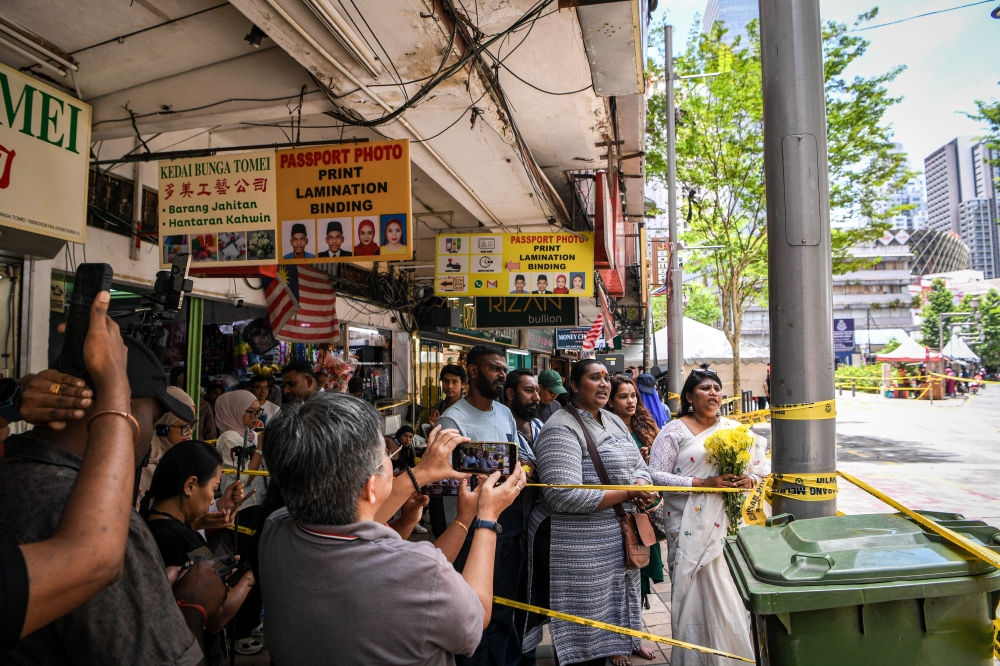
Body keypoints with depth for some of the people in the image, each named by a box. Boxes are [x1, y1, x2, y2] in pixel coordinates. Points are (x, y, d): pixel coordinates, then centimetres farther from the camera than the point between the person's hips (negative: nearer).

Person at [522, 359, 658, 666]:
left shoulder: (615, 421, 11)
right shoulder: (562, 430, -17)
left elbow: (640, 467, 15)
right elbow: (564, 496, -26)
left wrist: (641, 484, -10)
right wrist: (626, 494, -21)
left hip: (617, 538, 8)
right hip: (578, 548, -8)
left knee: (611, 605, 21)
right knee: (582, 629, 4)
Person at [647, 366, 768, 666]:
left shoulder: (734, 428, 12)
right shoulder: (674, 431, -2)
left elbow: (762, 463, 15)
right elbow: (657, 475, -10)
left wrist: (750, 479, -8)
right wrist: (702, 483, -17)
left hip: (730, 523, 4)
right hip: (692, 526, -3)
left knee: (733, 592, 5)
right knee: (697, 592, 2)